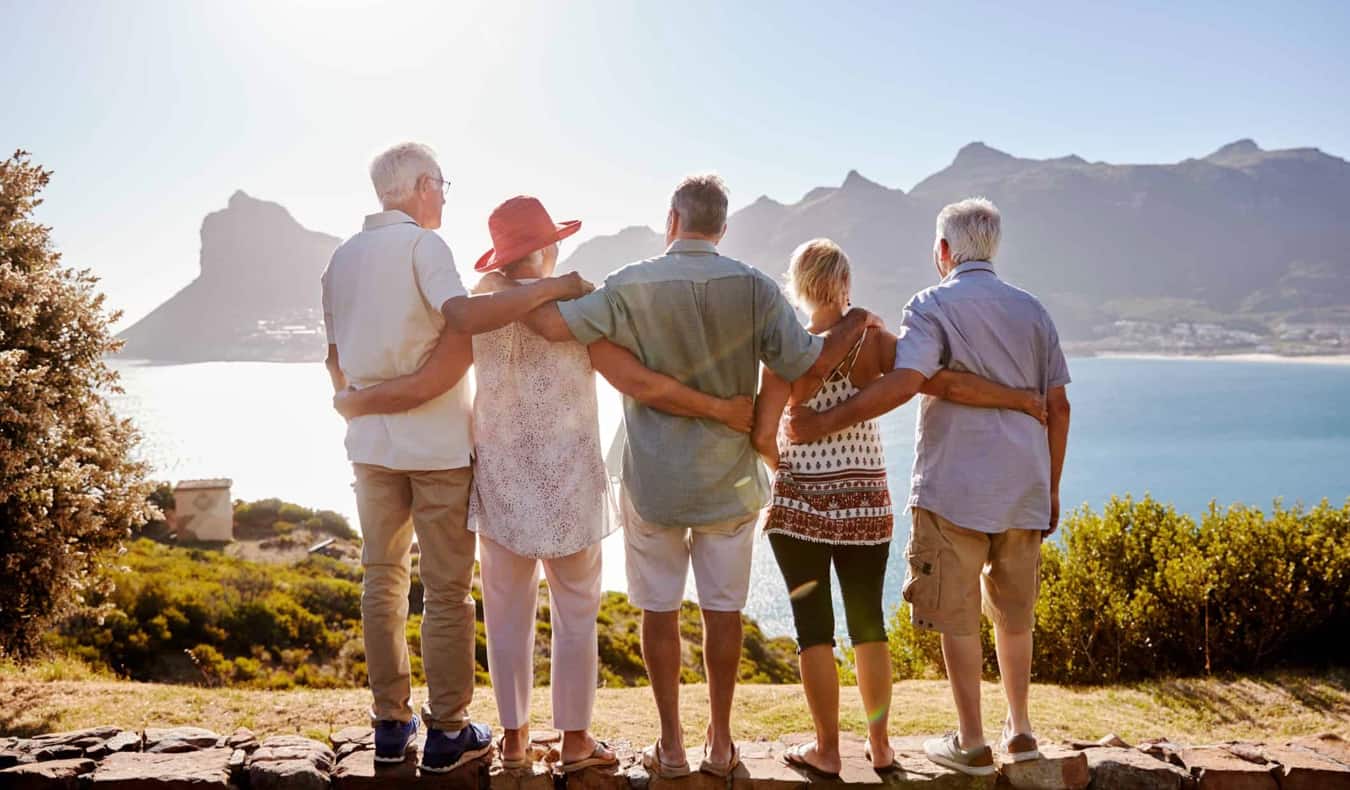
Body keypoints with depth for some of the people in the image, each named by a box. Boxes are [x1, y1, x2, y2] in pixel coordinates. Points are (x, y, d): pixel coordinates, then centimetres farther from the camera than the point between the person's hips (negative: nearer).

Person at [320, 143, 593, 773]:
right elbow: (463, 317, -28)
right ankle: (447, 732, 10)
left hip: (371, 444, 6)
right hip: (436, 444, -6)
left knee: (382, 581, 15)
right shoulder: (421, 243, -10)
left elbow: (336, 359, 15)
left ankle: (390, 723, 21)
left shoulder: (342, 258, 10)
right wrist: (550, 287, -23)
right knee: (446, 590, 3)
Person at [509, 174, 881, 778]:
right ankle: (720, 744, 22)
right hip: (730, 481, 1)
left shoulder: (631, 286, -11)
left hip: (654, 483, -1)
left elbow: (555, 325, -19)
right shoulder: (754, 289, -8)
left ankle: (670, 747, 19)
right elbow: (809, 367, -9)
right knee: (723, 610, 12)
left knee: (659, 611, 11)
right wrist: (855, 323, 9)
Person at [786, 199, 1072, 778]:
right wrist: (1051, 489, 17)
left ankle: (972, 744, 12)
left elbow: (903, 383, -23)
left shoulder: (934, 306, -7)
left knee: (957, 617, 5)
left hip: (954, 489, -6)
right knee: (1014, 612, 18)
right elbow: (1058, 407, 9)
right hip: (1023, 489, 6)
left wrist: (821, 424, -18)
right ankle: (1020, 731, 28)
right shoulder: (1032, 310, 10)